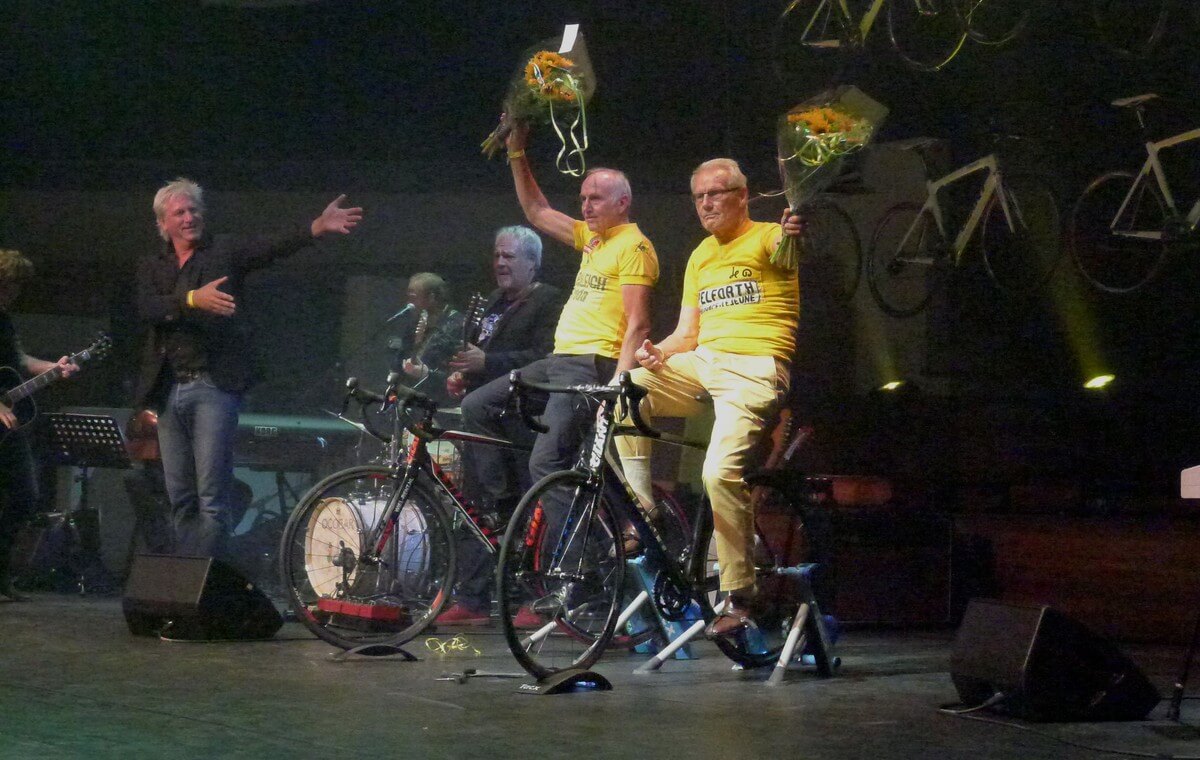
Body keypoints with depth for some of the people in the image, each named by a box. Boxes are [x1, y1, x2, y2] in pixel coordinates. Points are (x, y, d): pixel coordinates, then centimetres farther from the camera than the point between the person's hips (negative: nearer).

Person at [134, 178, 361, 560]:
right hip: (167, 391, 4)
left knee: (212, 496, -9)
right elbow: (148, 309, -4)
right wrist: (194, 299, -22)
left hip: (214, 385, -4)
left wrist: (318, 227, -29)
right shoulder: (151, 266, 15)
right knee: (181, 500, 8)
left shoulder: (225, 250, 6)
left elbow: (273, 245, -11)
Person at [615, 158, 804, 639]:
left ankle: (739, 596, -14)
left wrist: (796, 234, -47)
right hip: (701, 362, 7)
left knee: (721, 472, -24)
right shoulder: (700, 258, 22)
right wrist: (657, 352, -1)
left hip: (755, 369, -7)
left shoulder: (766, 238, 2)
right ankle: (643, 516, -7)